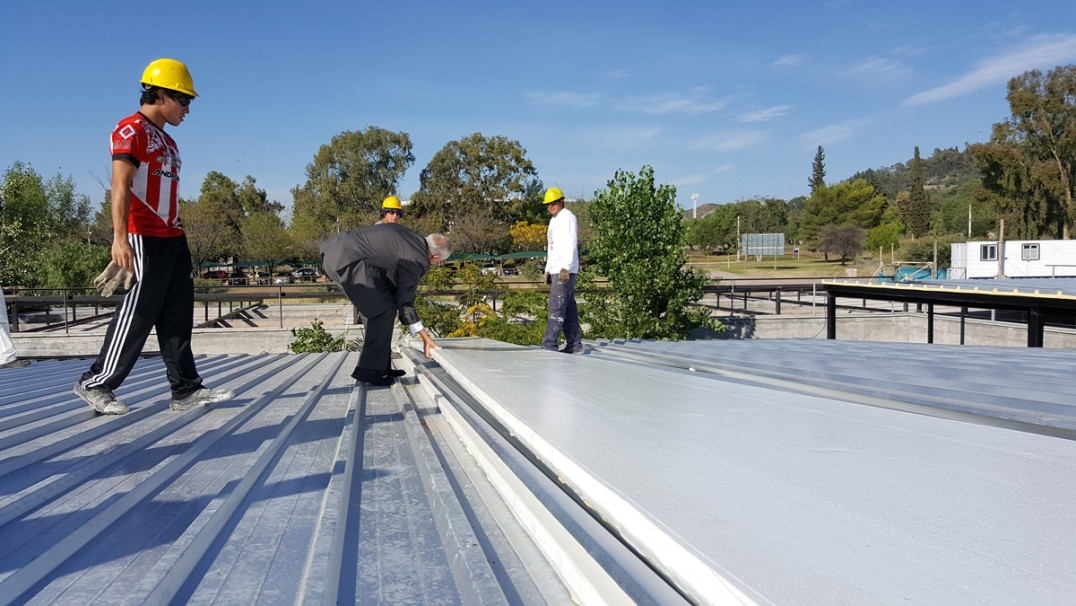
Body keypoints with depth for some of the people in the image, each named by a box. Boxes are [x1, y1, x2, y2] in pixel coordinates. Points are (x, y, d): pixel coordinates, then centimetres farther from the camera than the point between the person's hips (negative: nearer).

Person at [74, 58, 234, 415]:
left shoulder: (167, 141, 22)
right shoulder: (131, 130, -5)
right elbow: (120, 186, -15)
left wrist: (177, 235, 18)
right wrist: (119, 237, -24)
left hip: (173, 238, 9)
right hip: (144, 238, -9)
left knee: (178, 315, 6)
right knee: (138, 314, -5)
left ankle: (186, 390, 9)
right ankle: (96, 384, 9)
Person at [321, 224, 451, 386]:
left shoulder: (409, 236, 16)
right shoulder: (416, 260, -9)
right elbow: (405, 301, -7)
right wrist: (425, 337, -2)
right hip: (348, 259, -10)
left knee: (380, 308, 15)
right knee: (384, 310, -6)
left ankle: (380, 366, 20)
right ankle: (369, 370, -1)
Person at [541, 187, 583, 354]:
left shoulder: (567, 217, -7)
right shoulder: (554, 220, 22)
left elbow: (571, 244, -16)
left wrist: (566, 267, -24)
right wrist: (548, 270, 19)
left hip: (565, 271, -9)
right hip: (555, 271, 10)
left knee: (557, 307, -14)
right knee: (568, 308, 9)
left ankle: (549, 344, -17)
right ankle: (574, 344, 12)